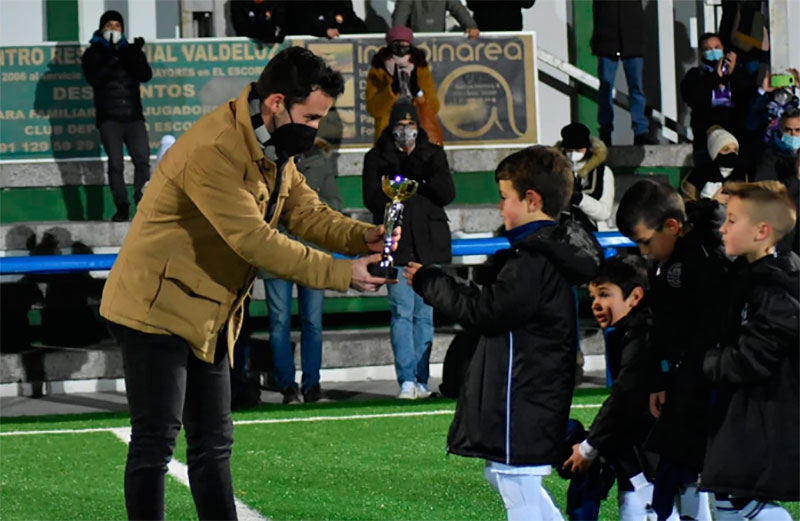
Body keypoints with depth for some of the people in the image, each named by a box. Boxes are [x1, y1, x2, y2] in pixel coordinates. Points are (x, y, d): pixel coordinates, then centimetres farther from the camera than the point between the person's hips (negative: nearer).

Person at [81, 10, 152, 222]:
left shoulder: (129, 50, 13)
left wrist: (136, 55, -17)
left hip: (134, 116, 2)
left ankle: (142, 203, 0)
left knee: (142, 160, -6)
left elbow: (146, 76, 0)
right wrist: (112, 58, -20)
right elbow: (94, 78, -11)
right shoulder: (93, 54, 7)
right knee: (115, 163, -6)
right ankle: (122, 207, -5)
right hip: (109, 118, -2)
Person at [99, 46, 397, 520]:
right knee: (156, 442, -7)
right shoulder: (213, 149, -26)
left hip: (209, 318, 10)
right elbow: (254, 240, -28)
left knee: (213, 443, 11)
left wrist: (363, 237, -12)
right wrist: (341, 274, -26)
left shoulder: (274, 147, 7)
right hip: (157, 308, -10)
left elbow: (306, 211, 8)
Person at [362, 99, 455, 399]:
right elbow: (372, 200, -1)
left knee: (424, 314, 2)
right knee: (402, 312, -11)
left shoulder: (433, 155, 12)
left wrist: (421, 175, -11)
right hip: (397, 244, -2)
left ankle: (420, 379, 5)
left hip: (429, 245, 2)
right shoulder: (377, 158, 7)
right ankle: (407, 379, -14)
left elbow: (447, 194, 2)